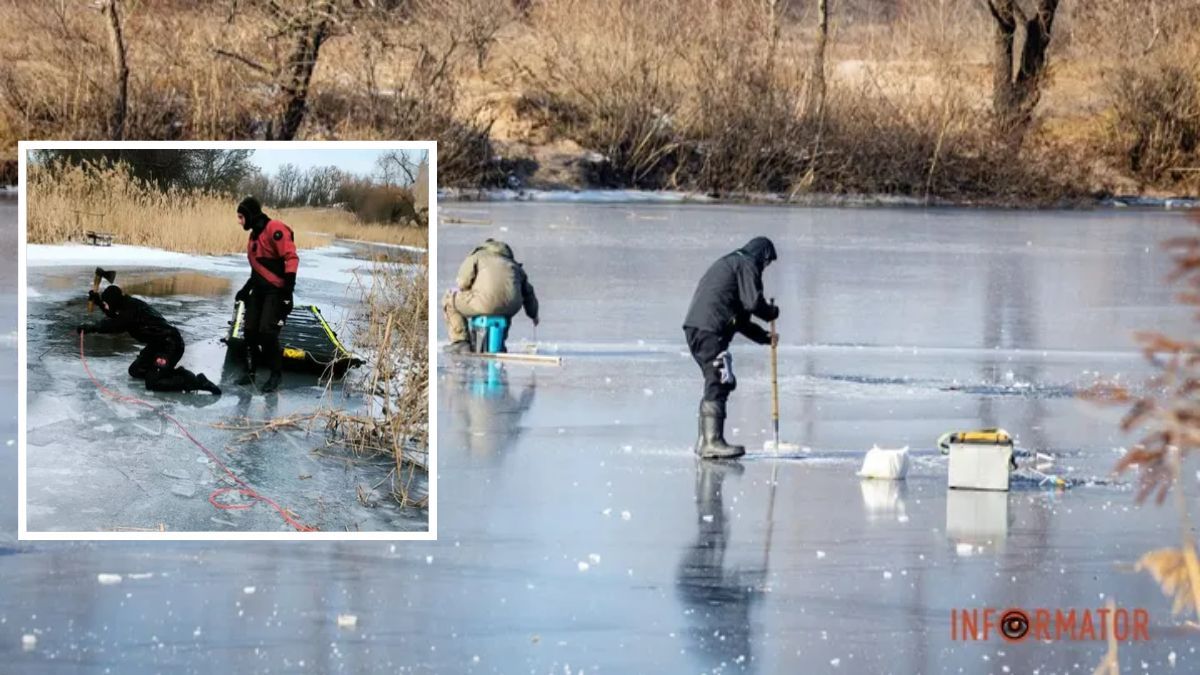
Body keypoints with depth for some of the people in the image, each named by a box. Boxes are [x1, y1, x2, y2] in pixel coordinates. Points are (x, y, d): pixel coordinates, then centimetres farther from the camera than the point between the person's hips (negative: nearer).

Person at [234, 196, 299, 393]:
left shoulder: (274, 229, -14)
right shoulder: (254, 236, 16)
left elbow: (291, 258, -21)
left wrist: (288, 288, -26)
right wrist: (246, 289, 21)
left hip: (276, 291, -9)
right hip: (259, 291, 9)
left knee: (267, 332, -13)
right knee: (250, 331, 5)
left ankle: (276, 373, 1)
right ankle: (250, 371, 17)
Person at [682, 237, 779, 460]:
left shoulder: (727, 264, 32)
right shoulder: (746, 264, 1)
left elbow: (738, 316, 34)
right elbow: (753, 303, -9)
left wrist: (763, 336, 31)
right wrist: (773, 312, 11)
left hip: (694, 328, 10)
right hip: (710, 330, -10)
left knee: (715, 384, 17)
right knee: (719, 383, -12)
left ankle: (705, 440, 20)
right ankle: (713, 442, -18)